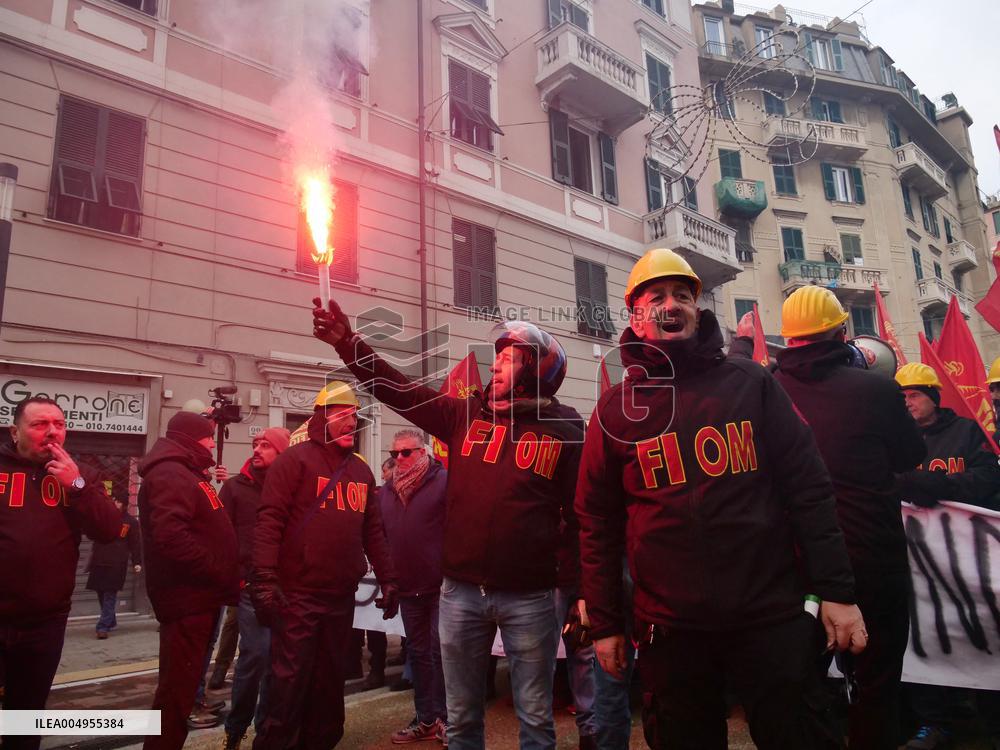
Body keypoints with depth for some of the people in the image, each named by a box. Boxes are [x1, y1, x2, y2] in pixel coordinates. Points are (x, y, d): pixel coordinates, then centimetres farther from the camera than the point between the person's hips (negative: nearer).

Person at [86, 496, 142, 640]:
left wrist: (137, 563, -4)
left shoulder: (131, 522, 4)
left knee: (110, 595, -8)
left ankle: (103, 627, -10)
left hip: (117, 564, -4)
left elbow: (135, 544, 3)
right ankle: (111, 622, 24)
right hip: (99, 561, 4)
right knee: (101, 594, 8)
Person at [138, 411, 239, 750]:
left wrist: (225, 578, 14)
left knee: (184, 682, 21)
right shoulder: (170, 475, -16)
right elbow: (170, 537, -29)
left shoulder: (187, 474, 19)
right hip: (187, 598, -11)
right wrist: (222, 575, -23)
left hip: (199, 596, 11)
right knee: (178, 687, -2)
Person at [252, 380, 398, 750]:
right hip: (298, 594, -6)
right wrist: (264, 579, -21)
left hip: (342, 596, 6)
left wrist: (387, 579, 13)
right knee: (290, 682, 1)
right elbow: (269, 520, -13)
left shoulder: (361, 469, 13)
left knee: (330, 680, 16)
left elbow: (373, 530, 16)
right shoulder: (295, 459, -6)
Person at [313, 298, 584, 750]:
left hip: (528, 596, -3)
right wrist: (347, 342, -4)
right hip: (460, 591, 3)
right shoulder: (464, 415, 6)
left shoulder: (565, 431, -3)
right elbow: (399, 391, 4)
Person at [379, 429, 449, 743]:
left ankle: (446, 718, 19)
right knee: (419, 653, 16)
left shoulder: (444, 481, -11)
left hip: (442, 585, -6)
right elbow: (379, 533, 16)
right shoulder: (386, 489, 9)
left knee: (441, 652, 3)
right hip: (408, 588, 6)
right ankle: (425, 718, 29)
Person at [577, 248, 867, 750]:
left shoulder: (750, 383, 1)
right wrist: (604, 623, 4)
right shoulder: (617, 409, 1)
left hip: (773, 616, 0)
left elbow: (809, 490, 2)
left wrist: (836, 591, -2)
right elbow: (598, 521, 4)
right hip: (670, 629, 1)